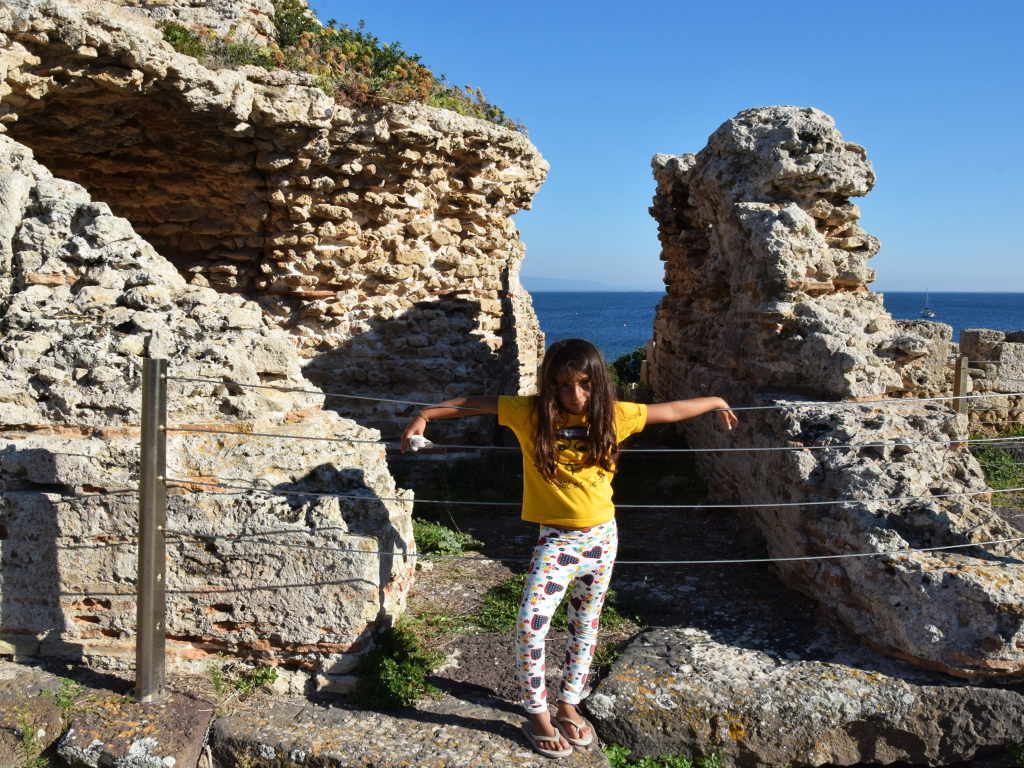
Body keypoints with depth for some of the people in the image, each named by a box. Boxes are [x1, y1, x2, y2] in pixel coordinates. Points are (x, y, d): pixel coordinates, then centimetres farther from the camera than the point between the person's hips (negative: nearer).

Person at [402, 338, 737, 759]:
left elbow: (668, 411, 8)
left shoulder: (612, 415, -4)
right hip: (556, 539, -3)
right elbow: (477, 403, -5)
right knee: (530, 625, -15)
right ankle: (537, 714, 7)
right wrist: (425, 414, -9)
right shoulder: (532, 413, -10)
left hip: (603, 537, 3)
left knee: (585, 627, 15)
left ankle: (568, 707, 35)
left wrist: (715, 402, 19)